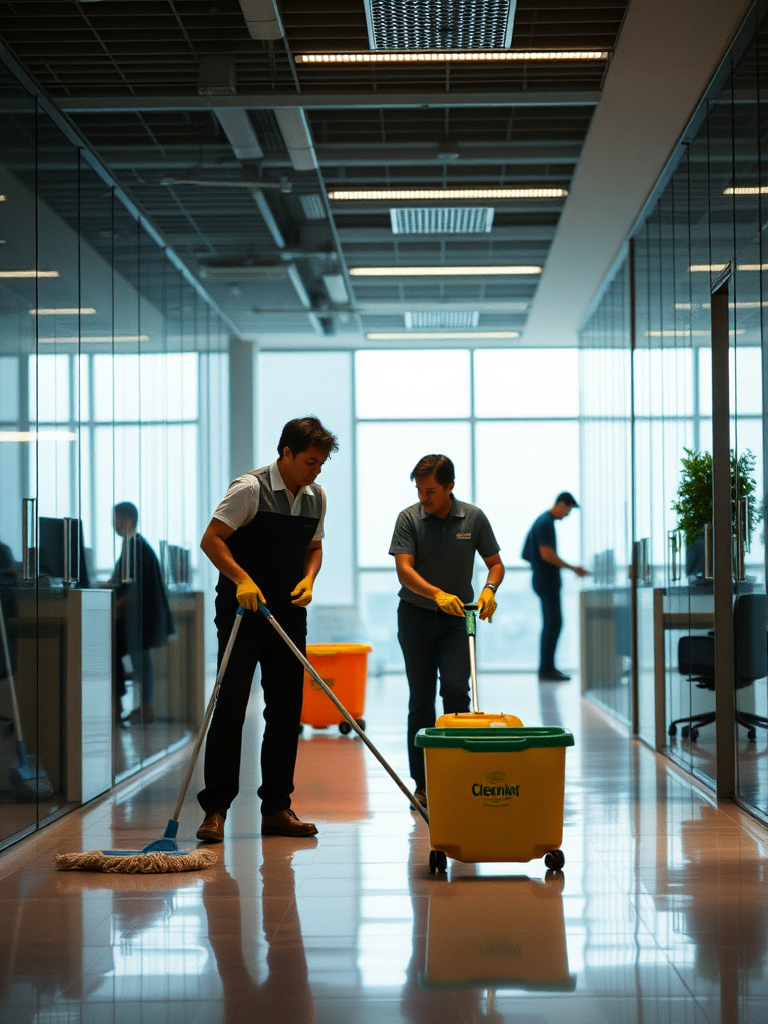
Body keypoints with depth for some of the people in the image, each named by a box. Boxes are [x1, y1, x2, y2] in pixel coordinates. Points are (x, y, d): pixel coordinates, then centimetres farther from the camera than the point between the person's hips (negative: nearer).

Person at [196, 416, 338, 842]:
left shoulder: (316, 497, 8)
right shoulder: (250, 488, -12)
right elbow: (211, 540, -14)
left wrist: (308, 579, -1)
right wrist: (242, 579, -25)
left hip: (288, 614, 7)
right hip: (242, 612, -6)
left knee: (286, 711, 7)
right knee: (230, 706, -8)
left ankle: (276, 808, 13)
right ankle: (215, 809, -5)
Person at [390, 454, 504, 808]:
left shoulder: (473, 518, -4)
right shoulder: (409, 518, -9)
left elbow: (495, 563, 4)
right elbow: (404, 568, -18)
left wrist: (489, 589, -18)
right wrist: (437, 594, -34)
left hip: (457, 618, 1)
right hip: (416, 616, 0)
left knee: (456, 689, -14)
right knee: (421, 699, 2)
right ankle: (423, 783, 7)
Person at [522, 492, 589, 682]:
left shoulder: (544, 520, 16)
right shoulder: (546, 523, -15)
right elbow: (547, 554, -22)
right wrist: (573, 568, -17)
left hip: (545, 578, 10)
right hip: (547, 579, -10)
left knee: (551, 623, 11)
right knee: (554, 623, -10)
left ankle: (546, 667, 12)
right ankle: (547, 668, -9)